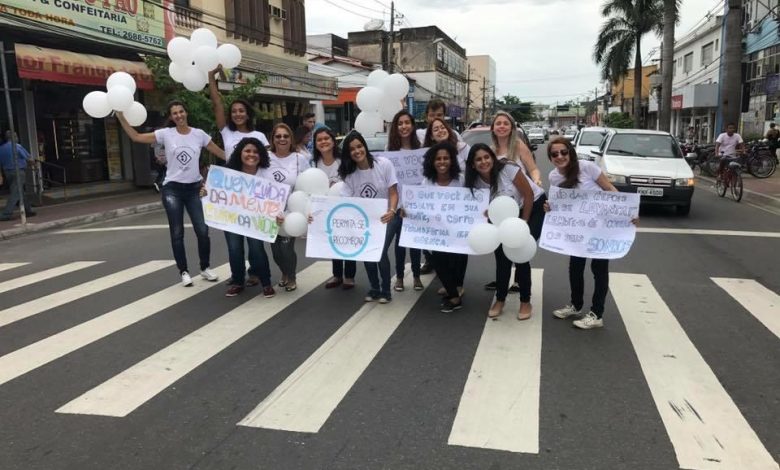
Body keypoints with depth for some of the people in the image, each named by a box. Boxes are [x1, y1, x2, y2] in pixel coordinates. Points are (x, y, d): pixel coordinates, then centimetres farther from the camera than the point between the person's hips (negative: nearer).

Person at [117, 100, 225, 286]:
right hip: (172, 189, -1)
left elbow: (221, 153, 4)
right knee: (177, 233, 3)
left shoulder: (199, 134, 1)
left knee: (202, 230, -2)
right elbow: (136, 137, -2)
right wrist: (121, 117, -9)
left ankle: (205, 268, 18)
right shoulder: (166, 134, -2)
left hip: (194, 188, 1)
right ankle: (183, 272, 16)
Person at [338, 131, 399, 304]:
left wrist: (392, 211, -32)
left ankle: (385, 291, 4)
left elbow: (393, 193, -14)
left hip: (386, 216, -3)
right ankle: (374, 289, 14)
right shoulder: (349, 174, -4)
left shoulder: (383, 164, -14)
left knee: (380, 252, -17)